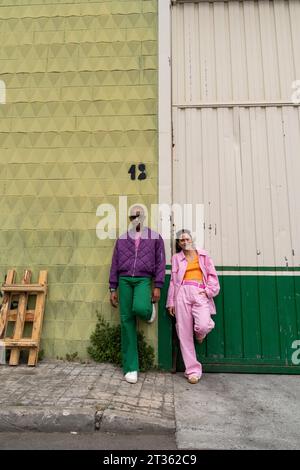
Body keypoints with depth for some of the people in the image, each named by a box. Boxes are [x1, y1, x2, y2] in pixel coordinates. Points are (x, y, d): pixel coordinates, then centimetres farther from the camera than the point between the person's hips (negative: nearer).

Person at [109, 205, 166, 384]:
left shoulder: (155, 237, 8)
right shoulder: (122, 239, 14)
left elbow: (160, 263, 4)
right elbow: (115, 265, 13)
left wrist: (157, 286, -5)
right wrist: (113, 289, 8)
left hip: (143, 280, -2)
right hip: (124, 280, 2)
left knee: (140, 308, -31)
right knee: (127, 321, -1)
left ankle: (150, 309, 10)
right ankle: (131, 368, 9)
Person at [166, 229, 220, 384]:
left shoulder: (203, 255, 17)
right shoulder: (176, 258, 18)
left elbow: (212, 274, 13)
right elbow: (173, 280, 15)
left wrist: (209, 290, -4)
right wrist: (171, 302, 10)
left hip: (200, 294, -1)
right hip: (183, 294, 1)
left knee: (203, 326, -23)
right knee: (184, 334, -2)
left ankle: (200, 334, 16)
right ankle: (193, 370, 11)